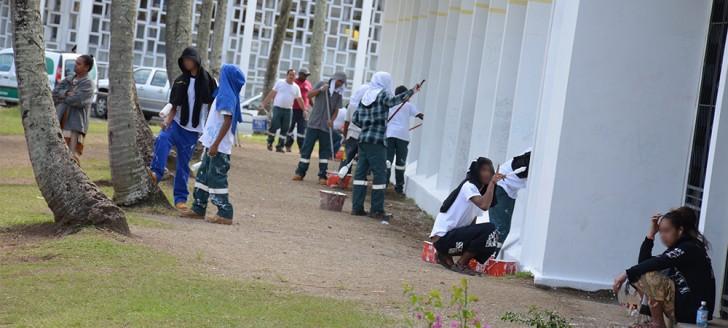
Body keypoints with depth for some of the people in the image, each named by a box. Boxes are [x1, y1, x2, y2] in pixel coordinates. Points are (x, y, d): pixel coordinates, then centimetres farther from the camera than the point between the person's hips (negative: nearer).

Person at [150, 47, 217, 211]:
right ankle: (156, 173, -33)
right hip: (177, 124, 1)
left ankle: (181, 198, 12)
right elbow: (174, 105, 5)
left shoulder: (208, 81, -3)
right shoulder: (179, 81, 4)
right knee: (162, 139, -31)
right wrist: (167, 120, -14)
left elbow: (213, 105, 3)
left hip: (193, 130, -1)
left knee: (183, 164, 2)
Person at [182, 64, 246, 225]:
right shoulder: (223, 94, 14)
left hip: (219, 146, -10)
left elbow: (227, 122, -20)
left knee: (216, 178, -6)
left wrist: (215, 144, -23)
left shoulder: (227, 96, -15)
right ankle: (198, 209, 21)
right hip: (213, 143, 10)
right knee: (203, 175, 14)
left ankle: (225, 214, -3)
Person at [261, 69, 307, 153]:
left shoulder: (296, 87, 9)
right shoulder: (280, 82, 2)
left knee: (284, 129, 2)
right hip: (278, 108, -3)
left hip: (288, 110, 3)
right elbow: (272, 94, 1)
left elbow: (299, 99, 12)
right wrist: (265, 102, -2)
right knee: (274, 126, -8)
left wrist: (304, 108, 7)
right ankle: (270, 142, 10)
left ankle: (280, 146, 8)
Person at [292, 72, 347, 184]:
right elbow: (309, 95, -6)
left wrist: (331, 120, -15)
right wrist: (320, 89, -20)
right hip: (314, 123, -2)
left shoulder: (339, 94, 6)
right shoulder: (321, 84, 1)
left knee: (325, 151, 2)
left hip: (326, 126, 2)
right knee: (307, 147, -1)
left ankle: (322, 176, 6)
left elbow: (336, 110, 3)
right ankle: (300, 172, 4)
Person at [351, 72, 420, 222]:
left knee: (361, 172, 8)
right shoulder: (382, 94, -4)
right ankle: (377, 210, -4)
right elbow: (393, 100, -26)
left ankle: (357, 207, 7)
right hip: (377, 141, -7)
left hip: (363, 139, 7)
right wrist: (411, 92, -27)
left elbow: (356, 118, 13)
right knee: (379, 174, -3)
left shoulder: (365, 96, 14)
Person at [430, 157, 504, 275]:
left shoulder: (480, 191, 16)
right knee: (489, 229, -19)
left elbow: (472, 224, 16)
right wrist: (492, 183, -21)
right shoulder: (468, 186, -11)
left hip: (454, 234, 10)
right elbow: (484, 205, -29)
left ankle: (447, 257, 8)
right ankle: (460, 264, -9)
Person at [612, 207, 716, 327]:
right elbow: (644, 261, 8)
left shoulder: (689, 248, -13)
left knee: (649, 276, -21)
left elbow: (656, 263, -26)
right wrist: (651, 233, 3)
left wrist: (626, 274, -26)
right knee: (638, 275, 12)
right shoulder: (677, 248, 14)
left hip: (693, 310, -10)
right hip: (683, 303, 10)